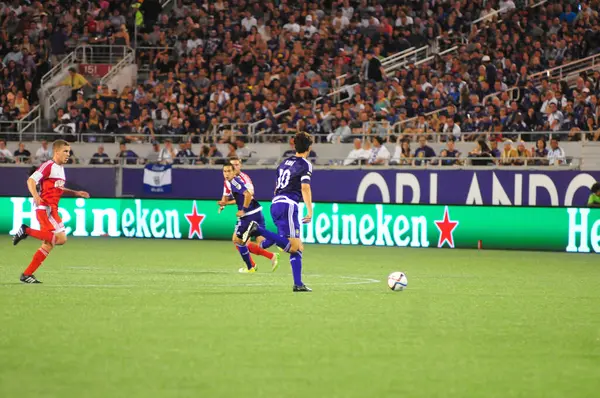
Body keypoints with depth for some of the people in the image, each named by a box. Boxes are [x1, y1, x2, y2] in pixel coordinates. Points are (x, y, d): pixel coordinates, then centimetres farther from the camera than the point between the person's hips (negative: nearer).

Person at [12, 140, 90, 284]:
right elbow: (31, 180, -17)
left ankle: (27, 275, 11)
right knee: (61, 238, -19)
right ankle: (27, 231, -12)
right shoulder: (48, 166, -9)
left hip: (52, 209, 10)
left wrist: (76, 193, 27)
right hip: (45, 207, -9)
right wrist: (36, 196, -33)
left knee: (48, 245, 7)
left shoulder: (60, 168, 20)